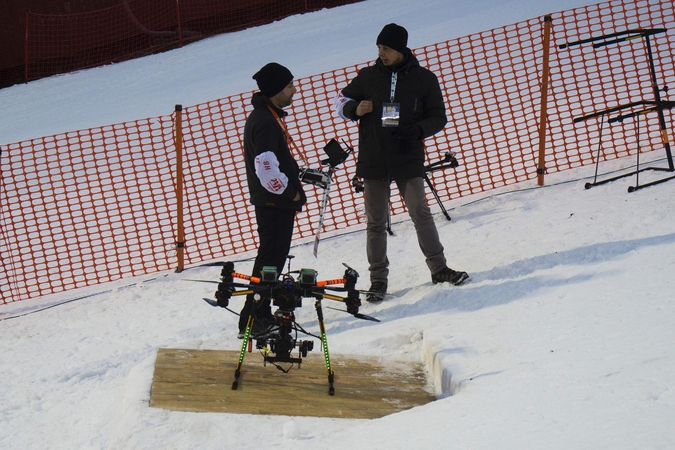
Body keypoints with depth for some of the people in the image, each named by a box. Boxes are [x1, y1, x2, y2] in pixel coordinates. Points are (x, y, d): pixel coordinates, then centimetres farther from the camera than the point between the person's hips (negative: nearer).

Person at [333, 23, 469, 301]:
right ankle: (378, 279, 9)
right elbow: (340, 100, 15)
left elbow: (438, 118, 4)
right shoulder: (368, 77, 5)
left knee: (421, 214, -3)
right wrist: (355, 109, -9)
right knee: (376, 223, 3)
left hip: (408, 160, -1)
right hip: (373, 161, 1)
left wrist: (418, 130, -16)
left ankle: (439, 269, 8)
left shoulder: (423, 79, 1)